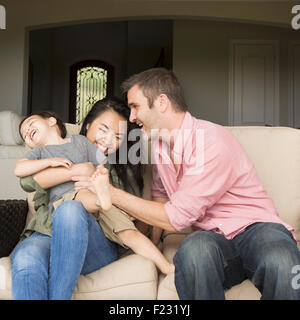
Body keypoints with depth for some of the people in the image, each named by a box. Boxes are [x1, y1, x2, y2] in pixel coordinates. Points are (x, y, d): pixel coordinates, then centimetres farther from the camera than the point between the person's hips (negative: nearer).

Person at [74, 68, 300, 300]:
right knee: (194, 248, -33)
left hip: (256, 228, -4)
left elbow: (175, 218, -17)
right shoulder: (158, 145, 7)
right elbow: (161, 196, 24)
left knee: (280, 262, -39)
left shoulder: (213, 141, -18)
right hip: (212, 237, 5)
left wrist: (112, 193, -10)